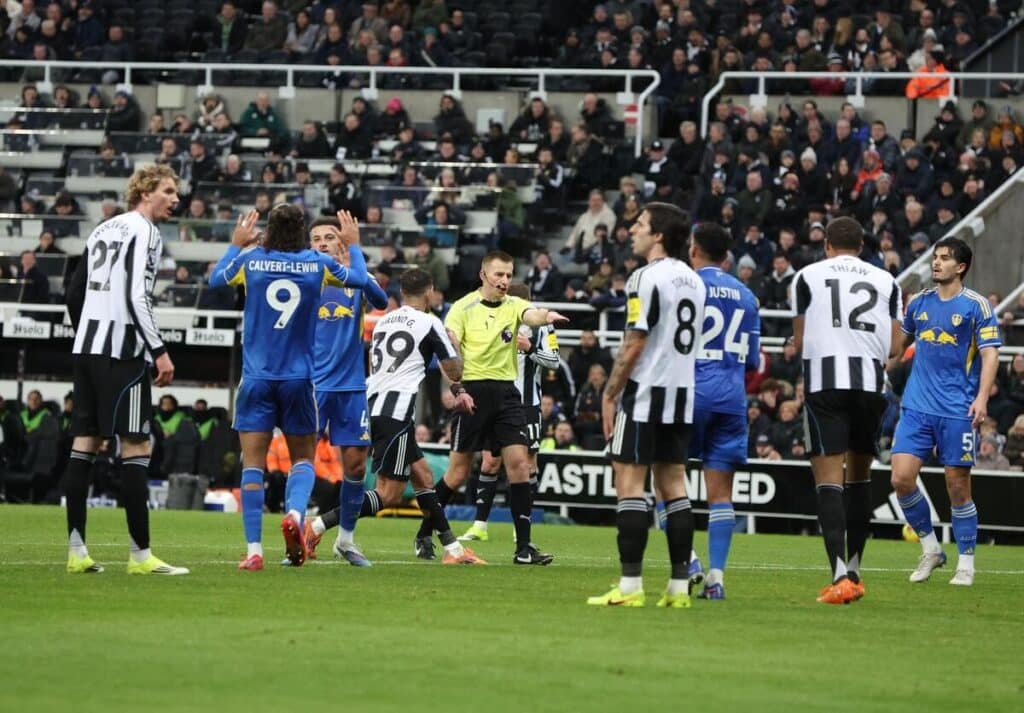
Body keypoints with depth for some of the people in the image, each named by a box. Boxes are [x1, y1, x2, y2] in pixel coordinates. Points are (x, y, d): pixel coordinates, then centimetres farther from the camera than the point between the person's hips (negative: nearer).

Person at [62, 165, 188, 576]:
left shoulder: (102, 230, 18)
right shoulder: (145, 232, -7)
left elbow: (74, 294, 19)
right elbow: (137, 296, -17)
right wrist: (160, 351, -17)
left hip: (86, 346, 9)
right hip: (123, 349, -9)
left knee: (85, 444, 6)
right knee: (136, 448, -7)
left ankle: (76, 550, 5)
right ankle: (140, 554, -9)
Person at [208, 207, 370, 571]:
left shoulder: (250, 260, -2)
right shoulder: (317, 264, -2)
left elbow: (215, 279, 19)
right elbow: (359, 279, 17)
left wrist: (236, 245, 33)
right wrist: (353, 245, 34)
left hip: (257, 378, 0)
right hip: (299, 378, 0)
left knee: (253, 462, 0)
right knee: (303, 457, 13)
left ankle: (254, 550, -8)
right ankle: (295, 512, -17)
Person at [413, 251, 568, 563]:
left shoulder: (513, 305, 8)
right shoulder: (463, 308, -1)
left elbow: (532, 315, -15)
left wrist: (547, 316, -39)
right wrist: (457, 389, -21)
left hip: (506, 392, 3)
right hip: (472, 392, -3)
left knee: (519, 462, -7)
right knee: (458, 472, 0)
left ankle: (524, 547, -5)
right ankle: (424, 535, 17)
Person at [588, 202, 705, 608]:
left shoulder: (646, 278, -13)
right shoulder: (694, 281, 12)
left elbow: (634, 345, -16)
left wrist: (610, 393, -10)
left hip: (645, 392, -8)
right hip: (683, 392, 8)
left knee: (629, 481, -5)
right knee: (673, 483, 10)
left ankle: (631, 585, -10)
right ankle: (679, 585, 7)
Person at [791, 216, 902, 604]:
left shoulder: (808, 276, 6)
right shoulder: (885, 281, 12)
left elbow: (799, 342, 7)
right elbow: (894, 347, 9)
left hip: (825, 382, -3)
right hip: (871, 383, 3)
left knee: (829, 480, -6)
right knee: (859, 476, 18)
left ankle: (840, 576, -21)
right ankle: (854, 573, 26)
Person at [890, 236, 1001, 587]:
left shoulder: (976, 305, -3)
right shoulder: (919, 302, 10)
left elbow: (990, 353, -8)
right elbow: (903, 338, 28)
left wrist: (982, 397, -19)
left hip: (957, 410, -4)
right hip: (917, 406, 4)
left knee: (958, 487, -1)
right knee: (901, 479, -7)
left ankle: (966, 563, 12)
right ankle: (930, 548, 12)